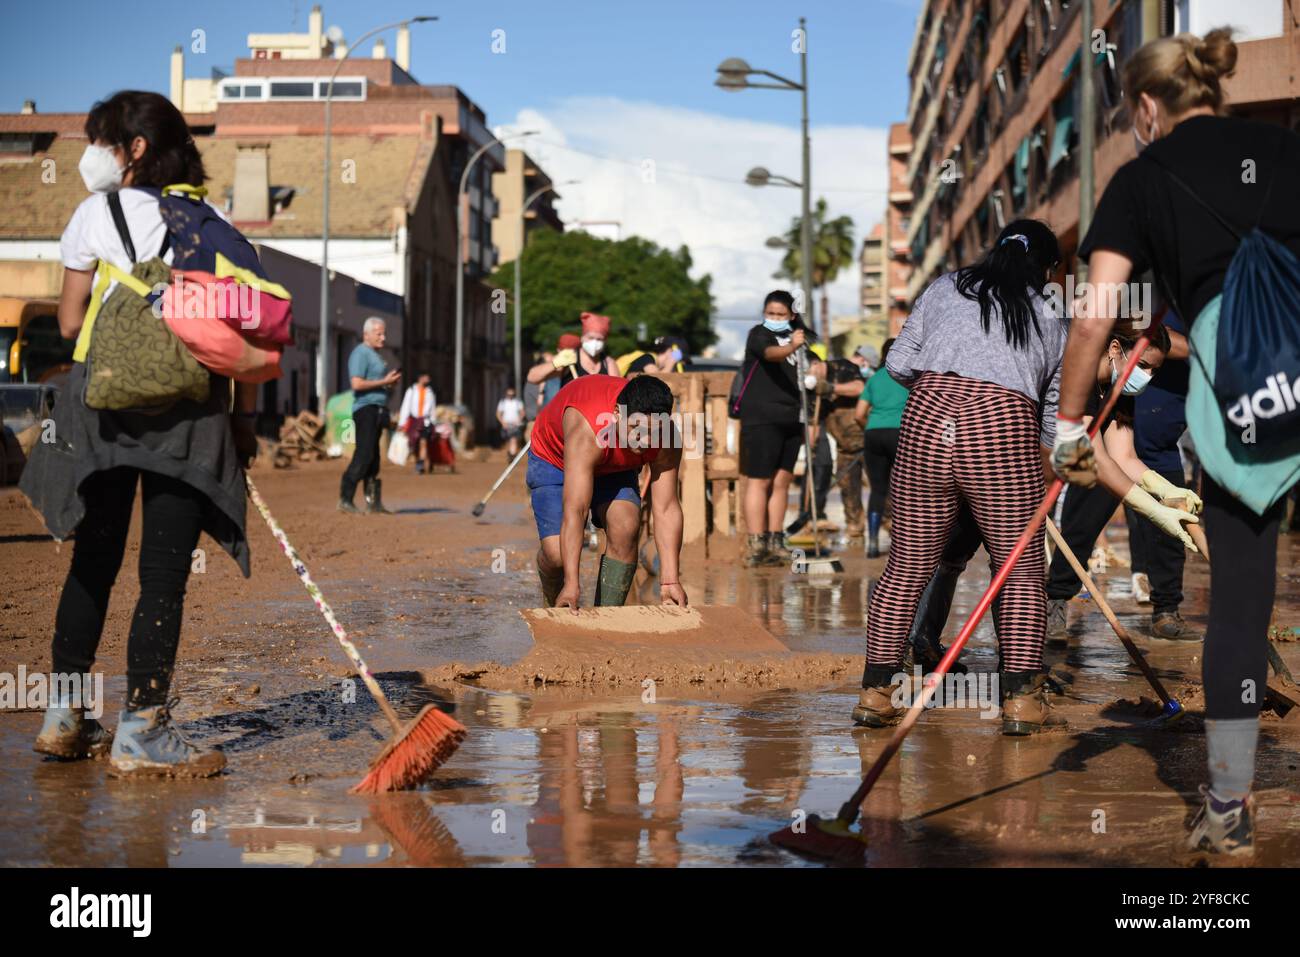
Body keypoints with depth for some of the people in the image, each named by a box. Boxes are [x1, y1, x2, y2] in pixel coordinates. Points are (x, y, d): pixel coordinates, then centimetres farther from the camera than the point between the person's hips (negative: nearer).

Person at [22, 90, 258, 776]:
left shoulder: (95, 214, 2)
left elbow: (70, 322, 4)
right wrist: (245, 417, 6)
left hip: (104, 404, 1)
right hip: (187, 413, -1)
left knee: (93, 560, 13)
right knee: (165, 573, 0)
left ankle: (65, 717, 19)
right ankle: (140, 732, 0)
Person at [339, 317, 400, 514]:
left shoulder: (375, 355, 23)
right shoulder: (361, 353, -9)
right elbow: (357, 384, -19)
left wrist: (391, 382, 10)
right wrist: (384, 382, -16)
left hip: (377, 409, 10)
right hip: (366, 408, -10)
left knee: (373, 456, 10)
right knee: (364, 454, -15)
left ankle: (373, 502, 12)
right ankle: (345, 499, -14)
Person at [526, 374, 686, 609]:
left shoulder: (667, 439, -30)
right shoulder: (587, 430, -44)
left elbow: (666, 509, -29)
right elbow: (574, 511, -48)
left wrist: (670, 581, -38)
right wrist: (571, 584, -53)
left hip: (614, 466, 3)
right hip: (554, 460, -3)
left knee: (626, 528, -23)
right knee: (556, 552, -19)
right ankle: (555, 605, 15)